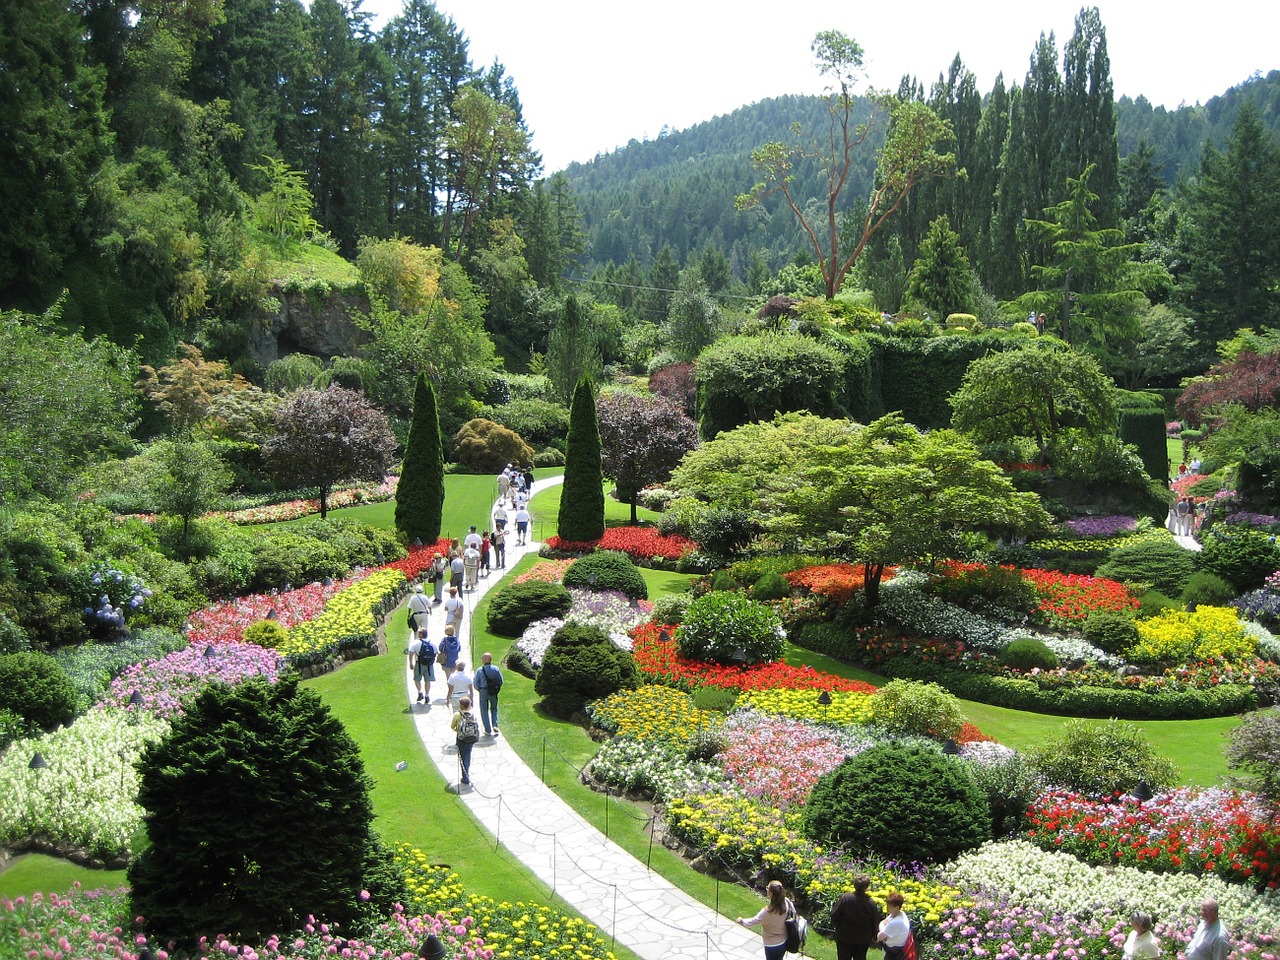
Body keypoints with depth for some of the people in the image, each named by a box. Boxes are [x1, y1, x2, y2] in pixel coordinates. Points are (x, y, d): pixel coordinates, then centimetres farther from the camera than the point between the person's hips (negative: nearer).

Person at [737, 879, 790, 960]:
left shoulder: (768, 912, -34)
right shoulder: (786, 902, -18)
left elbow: (753, 922, -21)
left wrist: (741, 921, -2)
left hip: (772, 945, -5)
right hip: (784, 941, 6)